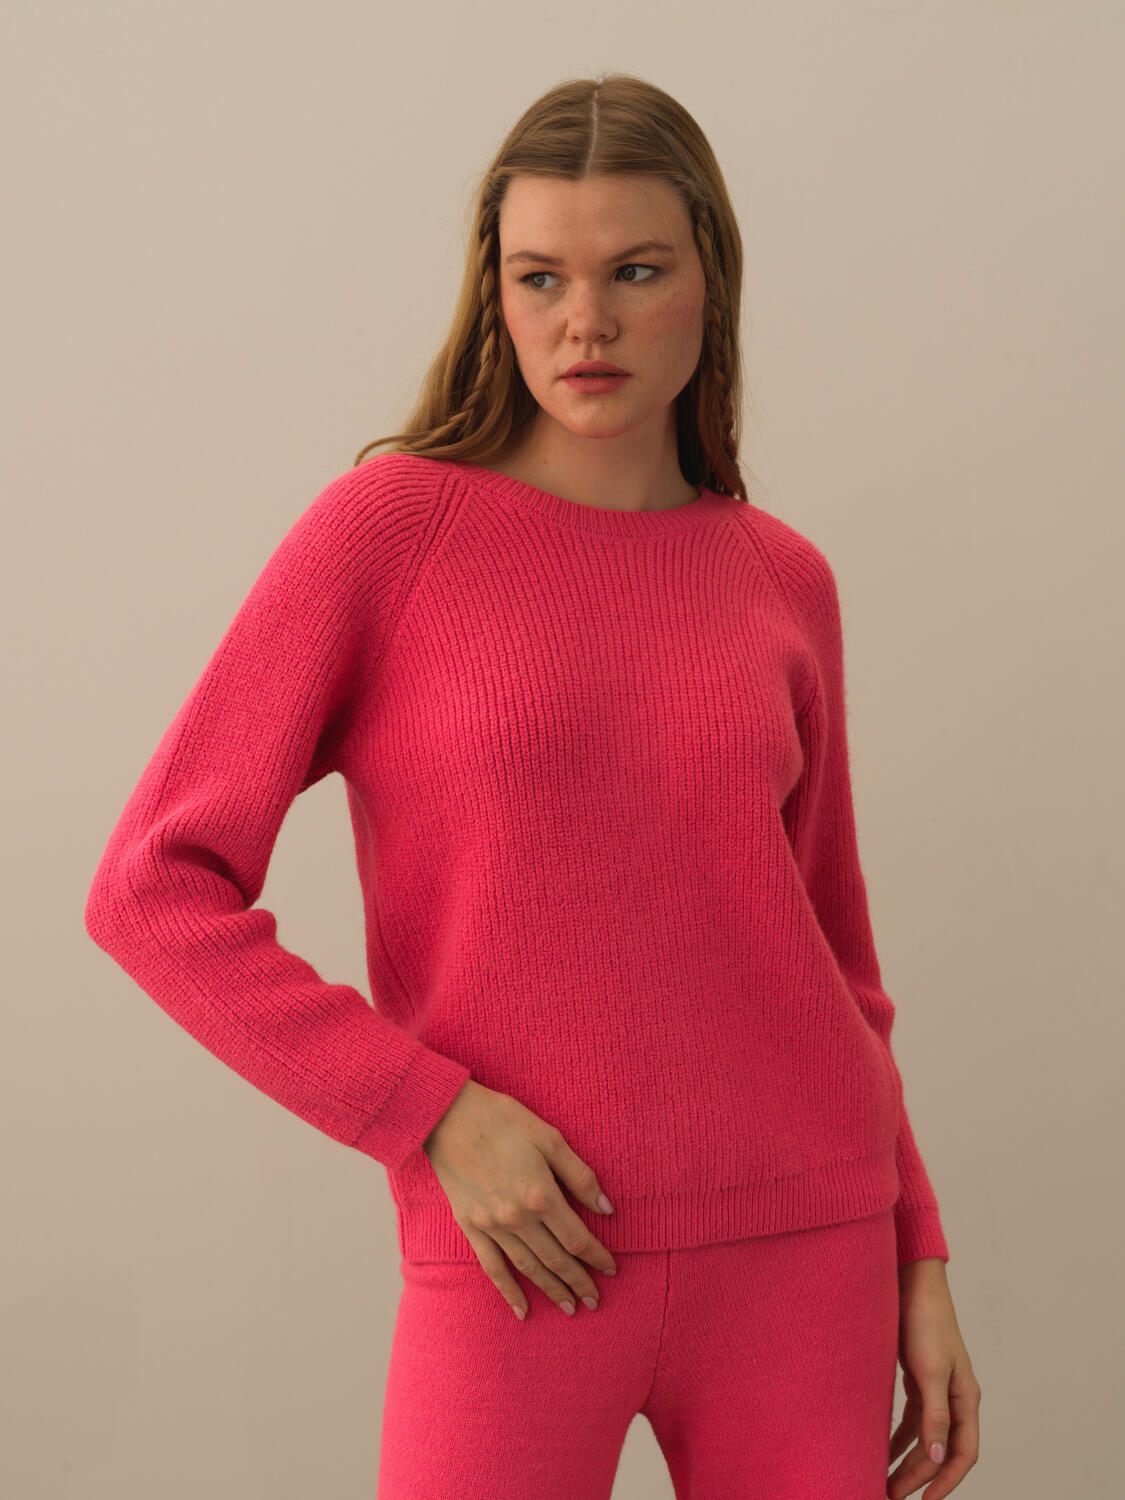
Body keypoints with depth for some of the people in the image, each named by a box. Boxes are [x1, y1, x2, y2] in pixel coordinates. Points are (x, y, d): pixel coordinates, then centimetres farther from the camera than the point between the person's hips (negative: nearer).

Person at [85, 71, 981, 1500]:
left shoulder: (781, 580, 7)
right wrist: (436, 1115, -13)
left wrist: (917, 1255, 9)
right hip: (525, 1271, -3)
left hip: (804, 1246, 3)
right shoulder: (390, 525, -4)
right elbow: (155, 889, -7)